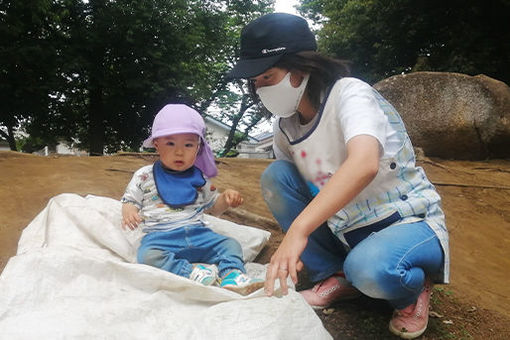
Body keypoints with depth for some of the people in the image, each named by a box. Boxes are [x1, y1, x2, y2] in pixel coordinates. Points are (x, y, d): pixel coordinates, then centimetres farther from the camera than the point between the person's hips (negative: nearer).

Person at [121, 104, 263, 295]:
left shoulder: (199, 178, 13)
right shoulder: (145, 176, 5)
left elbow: (212, 207, 22)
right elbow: (129, 201, 10)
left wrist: (227, 198, 0)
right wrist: (129, 213, -15)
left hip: (198, 234, 3)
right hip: (160, 237, -3)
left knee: (231, 244, -13)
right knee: (147, 256, -34)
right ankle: (190, 272, -31)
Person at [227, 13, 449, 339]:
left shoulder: (350, 92, -21)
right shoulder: (285, 126, -1)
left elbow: (363, 164, -41)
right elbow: (288, 189, 4)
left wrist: (299, 230, -49)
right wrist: (290, 249, -12)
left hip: (409, 222, -6)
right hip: (344, 229, 6)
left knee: (368, 268, -38)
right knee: (275, 175, -11)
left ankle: (413, 288, 1)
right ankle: (335, 277, -1)